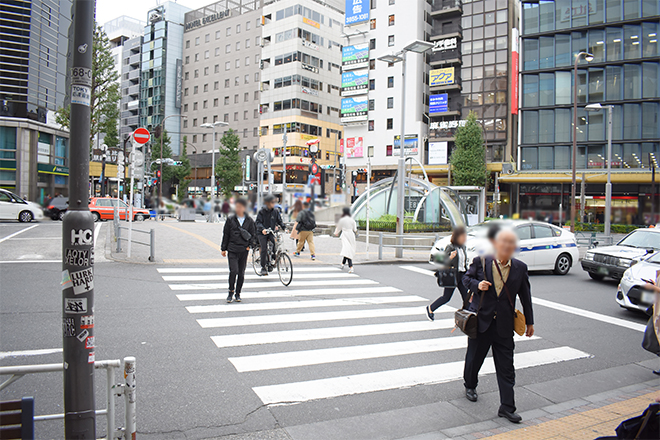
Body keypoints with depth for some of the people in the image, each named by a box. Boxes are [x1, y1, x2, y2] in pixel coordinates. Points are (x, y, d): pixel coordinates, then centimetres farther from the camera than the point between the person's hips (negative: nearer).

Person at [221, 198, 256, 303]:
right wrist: (224, 249, 6)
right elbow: (226, 234, 7)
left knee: (241, 273, 5)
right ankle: (231, 292, 3)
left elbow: (253, 234, 13)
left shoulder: (249, 221, 4)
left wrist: (249, 245, 0)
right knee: (233, 271, -14)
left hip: (244, 250, 1)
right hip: (232, 249, -1)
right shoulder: (230, 220, 3)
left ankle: (238, 294, 19)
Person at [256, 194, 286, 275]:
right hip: (262, 233, -3)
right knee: (264, 249, -10)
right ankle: (263, 267, 3)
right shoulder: (262, 211, -7)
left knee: (275, 245, -18)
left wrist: (284, 228, -10)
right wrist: (262, 229, -30)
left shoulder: (276, 211, 3)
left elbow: (279, 221, 6)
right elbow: (258, 222, -12)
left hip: (271, 232, 3)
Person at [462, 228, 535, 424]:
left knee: (506, 365, 2)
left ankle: (507, 407, 11)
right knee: (474, 356, 16)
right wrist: (477, 285, -15)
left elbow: (525, 296, 9)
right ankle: (470, 385, 44)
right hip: (480, 320, -1)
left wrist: (529, 322, 13)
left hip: (504, 325, 1)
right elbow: (466, 278, 8)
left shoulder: (520, 268, 0)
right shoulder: (481, 261, -6)